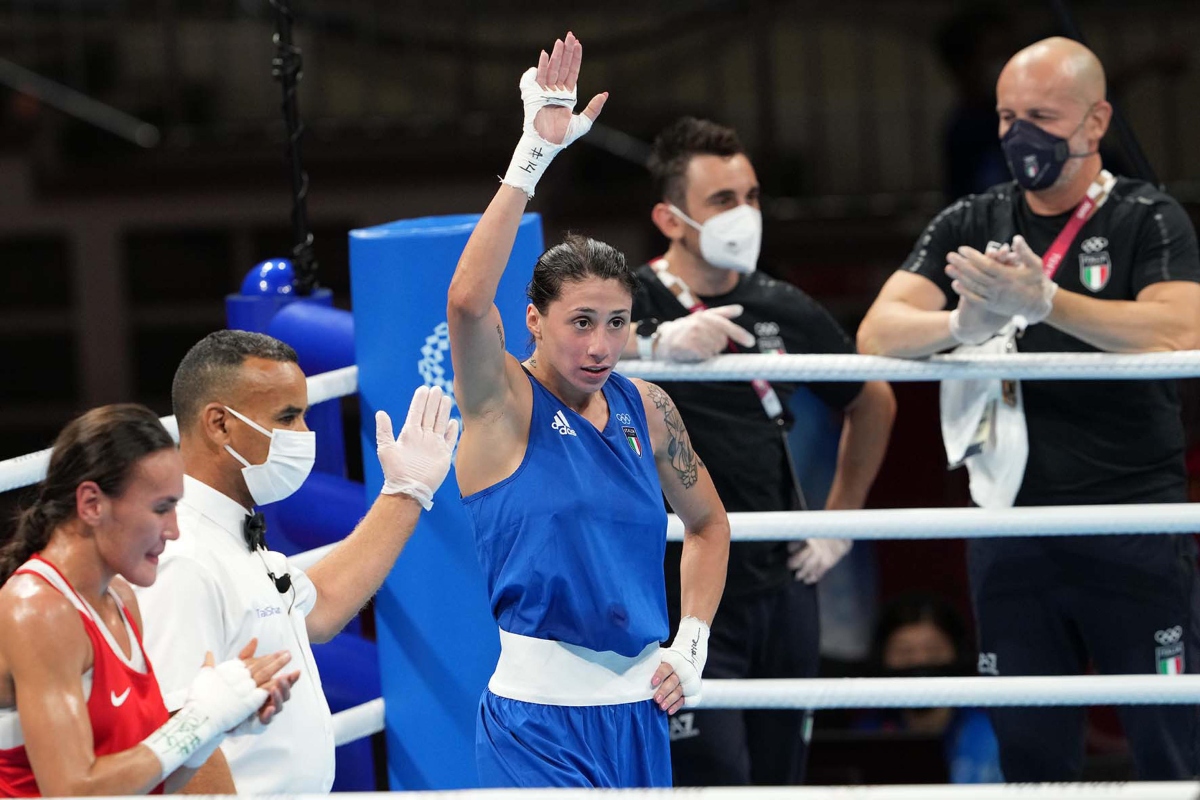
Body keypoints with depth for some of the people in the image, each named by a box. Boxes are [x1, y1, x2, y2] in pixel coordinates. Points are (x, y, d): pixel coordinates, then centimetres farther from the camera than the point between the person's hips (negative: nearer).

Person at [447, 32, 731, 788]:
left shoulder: (645, 407, 9)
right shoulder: (505, 405, -7)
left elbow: (707, 522, 25)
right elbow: (467, 300, -28)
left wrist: (692, 641, 13)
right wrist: (534, 156, -30)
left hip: (640, 710, 6)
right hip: (539, 718, -6)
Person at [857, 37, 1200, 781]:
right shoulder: (971, 226, 11)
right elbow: (878, 333, -2)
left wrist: (1045, 303, -32)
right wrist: (963, 324, -24)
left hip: (1134, 526, -4)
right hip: (1011, 529, 4)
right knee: (1032, 759, 9)